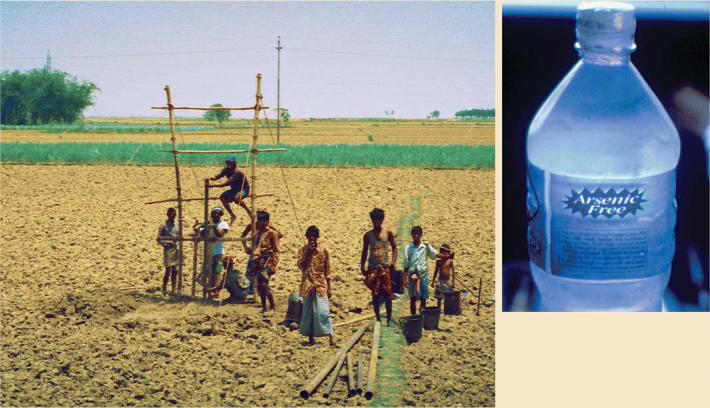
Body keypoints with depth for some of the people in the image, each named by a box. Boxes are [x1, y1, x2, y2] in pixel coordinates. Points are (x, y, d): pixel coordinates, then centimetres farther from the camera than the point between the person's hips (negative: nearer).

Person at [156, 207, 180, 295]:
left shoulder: (178, 224, 9)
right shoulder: (163, 225, -5)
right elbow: (158, 238, -3)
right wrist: (165, 244, -15)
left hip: (176, 249, 5)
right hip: (168, 250, -5)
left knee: (175, 270, 6)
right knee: (168, 270, -7)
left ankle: (173, 289, 12)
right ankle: (164, 288, 7)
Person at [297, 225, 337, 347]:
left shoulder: (324, 250, 0)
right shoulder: (302, 250, 2)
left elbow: (328, 270, 2)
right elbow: (301, 266, -9)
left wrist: (329, 287, 0)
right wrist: (308, 252, -17)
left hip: (321, 284, -2)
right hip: (307, 285, 2)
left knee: (323, 311, -8)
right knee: (308, 311, 6)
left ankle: (331, 338, -6)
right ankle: (310, 337, 16)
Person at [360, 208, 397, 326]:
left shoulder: (388, 233, 3)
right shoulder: (368, 235, 3)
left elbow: (394, 248, 8)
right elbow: (364, 252, 9)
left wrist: (393, 261, -5)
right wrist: (362, 267, 5)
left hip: (386, 267, 0)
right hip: (373, 268, 0)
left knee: (387, 294, -2)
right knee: (375, 294, 0)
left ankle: (389, 319, 7)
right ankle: (378, 319, 8)